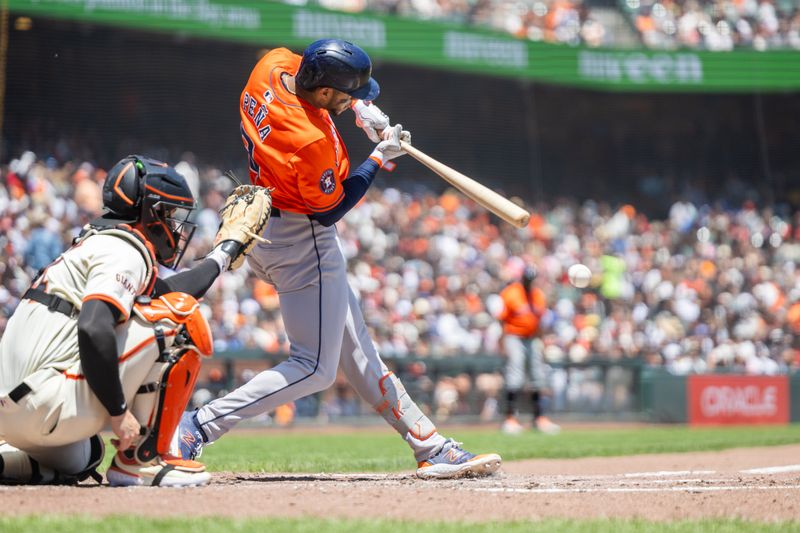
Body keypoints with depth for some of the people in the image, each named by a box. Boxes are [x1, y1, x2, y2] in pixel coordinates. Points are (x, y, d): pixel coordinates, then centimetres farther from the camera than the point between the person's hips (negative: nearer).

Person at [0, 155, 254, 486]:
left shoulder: (98, 244, 23)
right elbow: (93, 330, -23)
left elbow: (166, 292, 33)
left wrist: (223, 252, 40)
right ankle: (141, 459, -4)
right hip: (47, 405, -10)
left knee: (77, 462, 40)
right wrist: (118, 411, -19)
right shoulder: (124, 251, -7)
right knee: (180, 318, -7)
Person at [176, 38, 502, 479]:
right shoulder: (312, 141, -32)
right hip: (303, 243, -11)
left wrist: (361, 106, 1)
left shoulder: (274, 64, -10)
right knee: (314, 368, -4)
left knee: (356, 352, 14)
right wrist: (380, 159, -12)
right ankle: (198, 427, -10)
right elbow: (327, 211, -17)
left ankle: (430, 447, 21)